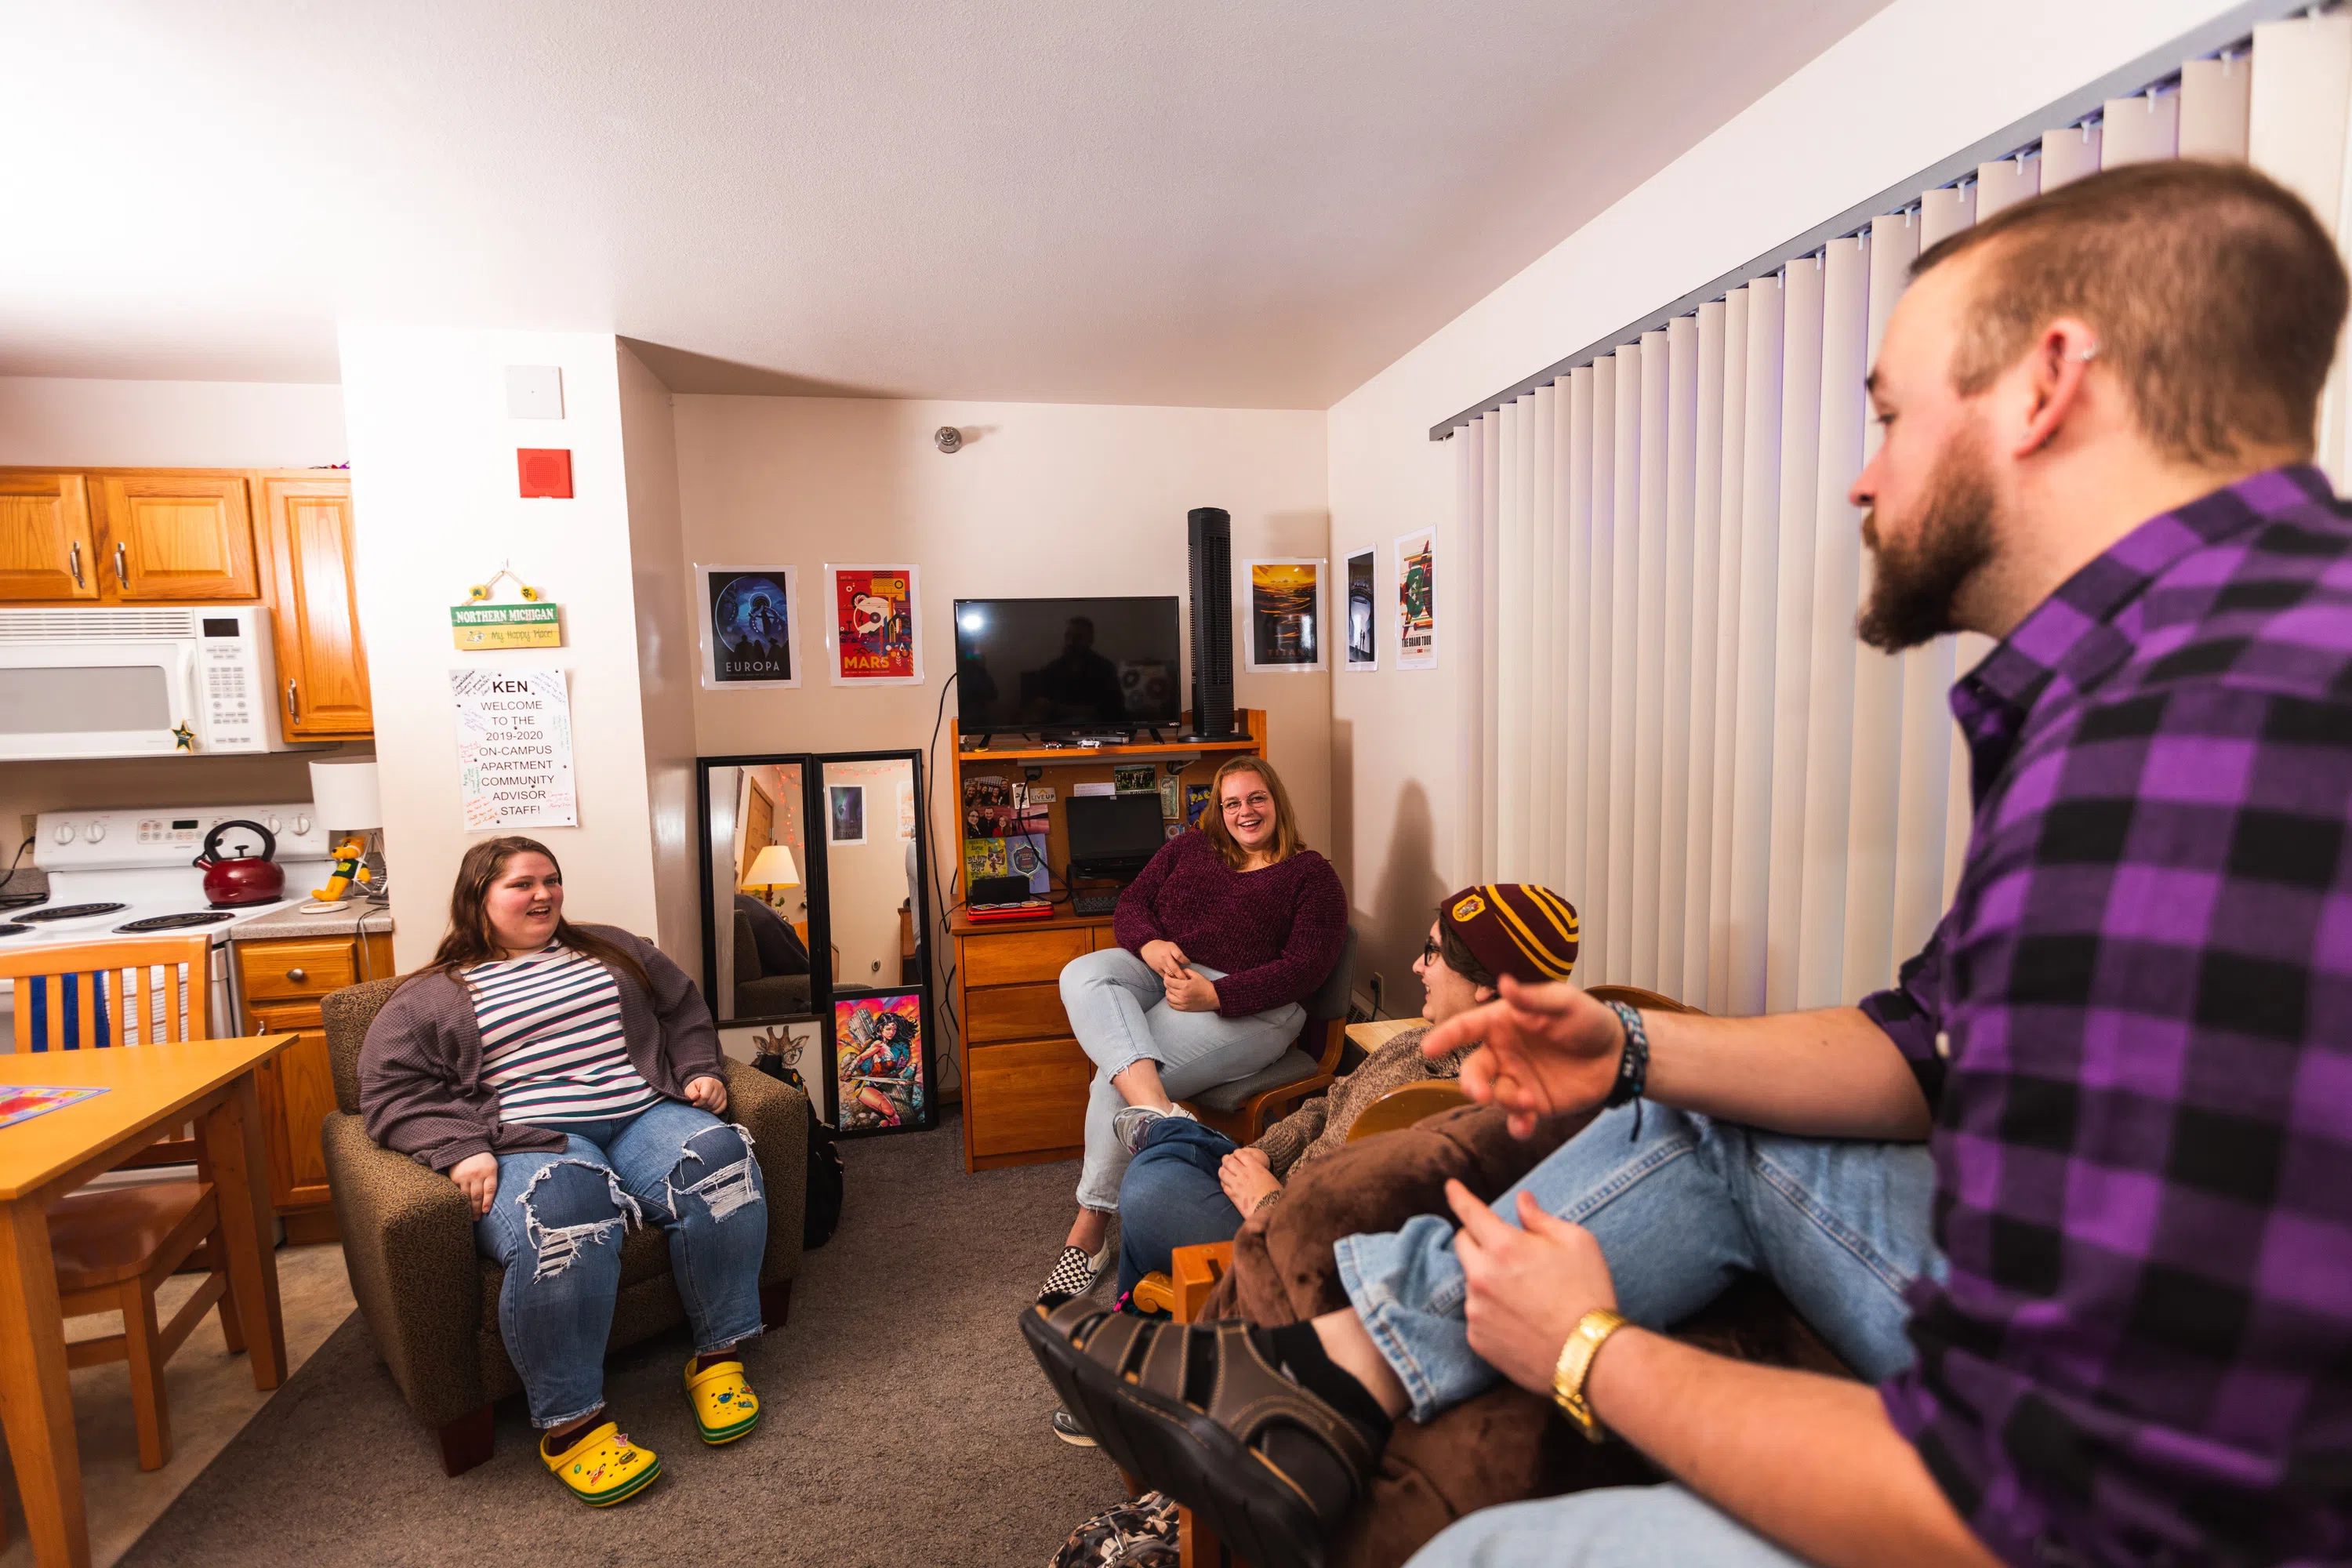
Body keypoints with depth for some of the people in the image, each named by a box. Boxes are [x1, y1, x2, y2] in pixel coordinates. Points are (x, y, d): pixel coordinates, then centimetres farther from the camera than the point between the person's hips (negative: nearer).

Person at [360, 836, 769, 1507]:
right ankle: (568, 1422, -23)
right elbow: (393, 1093, 5)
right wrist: (461, 1151, -13)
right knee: (561, 1214, -39)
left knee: (717, 1154, -30)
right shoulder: (429, 997, 16)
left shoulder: (610, 948, 25)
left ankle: (719, 1357, -15)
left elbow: (684, 1010, 26)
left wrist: (699, 1072, 7)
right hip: (532, 1141, -3)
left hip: (644, 1114, 3)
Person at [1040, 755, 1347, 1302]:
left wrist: (1214, 994, -19)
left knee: (1117, 1075, -26)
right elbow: (1130, 906, 16)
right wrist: (1151, 945, -9)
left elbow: (1305, 968, -6)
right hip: (1157, 973, 5)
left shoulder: (1313, 875, 7)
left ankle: (1089, 1231, -12)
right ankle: (1156, 1110, -49)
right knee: (1083, 975, -29)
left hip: (1244, 1005, -5)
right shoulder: (1187, 849, 22)